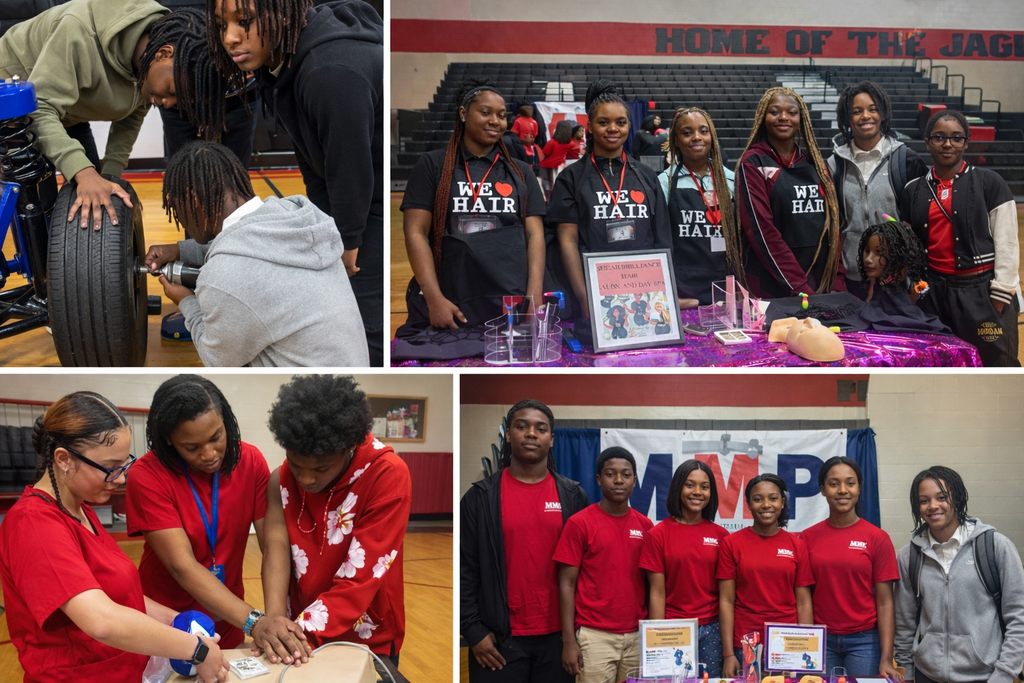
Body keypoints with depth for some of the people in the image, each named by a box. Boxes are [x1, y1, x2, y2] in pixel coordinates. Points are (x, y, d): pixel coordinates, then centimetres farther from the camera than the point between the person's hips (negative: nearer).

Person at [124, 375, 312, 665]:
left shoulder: (250, 460, -12)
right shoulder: (147, 476, -22)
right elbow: (182, 566, -28)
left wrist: (279, 617, -32)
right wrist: (254, 622, -38)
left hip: (229, 618, 3)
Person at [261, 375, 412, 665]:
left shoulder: (388, 477, -24)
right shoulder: (283, 477, -8)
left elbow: (359, 579, -25)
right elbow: (276, 546, -20)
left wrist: (304, 633, -31)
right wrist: (275, 619, -35)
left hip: (367, 642, -4)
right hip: (301, 630, 4)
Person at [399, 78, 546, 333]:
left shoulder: (520, 172, 16)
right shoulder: (432, 165, 8)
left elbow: (535, 234, 8)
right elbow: (415, 232, 0)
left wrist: (534, 298, -7)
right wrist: (434, 298, -12)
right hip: (452, 308, -2)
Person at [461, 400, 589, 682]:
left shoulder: (572, 496, 6)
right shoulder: (481, 496, 0)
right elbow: (465, 569, -1)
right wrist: (473, 632, -6)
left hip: (558, 635, 2)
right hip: (499, 637, -1)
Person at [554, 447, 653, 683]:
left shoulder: (645, 526, 7)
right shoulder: (579, 523, -5)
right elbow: (567, 585, -5)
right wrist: (569, 641, -9)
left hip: (637, 636, 4)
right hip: (595, 636, -4)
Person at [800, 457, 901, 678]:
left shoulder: (877, 538, -4)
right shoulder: (808, 538, 1)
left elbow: (884, 603, -5)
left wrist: (886, 660, -12)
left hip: (864, 641, -1)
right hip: (821, 640, 2)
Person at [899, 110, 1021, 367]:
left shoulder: (989, 182, -2)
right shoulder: (914, 190, 8)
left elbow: (1006, 243, -5)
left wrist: (1000, 297, -9)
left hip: (982, 291, -3)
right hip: (935, 292, 4)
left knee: (995, 365, 3)